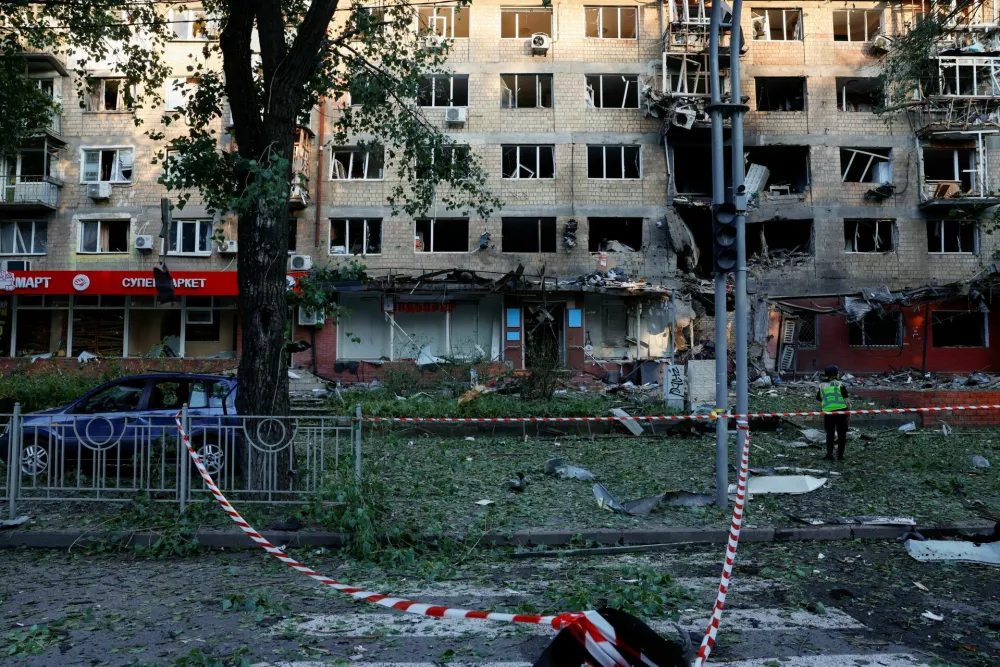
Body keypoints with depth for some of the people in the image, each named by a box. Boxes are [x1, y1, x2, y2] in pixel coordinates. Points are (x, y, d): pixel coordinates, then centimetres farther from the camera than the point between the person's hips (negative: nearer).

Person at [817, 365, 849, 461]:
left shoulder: (822, 386, 7)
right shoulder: (840, 384, -4)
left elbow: (818, 399, 9)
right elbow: (845, 399, -6)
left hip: (828, 412, 3)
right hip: (841, 411, -3)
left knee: (829, 433, 10)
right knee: (841, 433, 9)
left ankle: (829, 453, 1)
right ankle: (840, 454, 11)